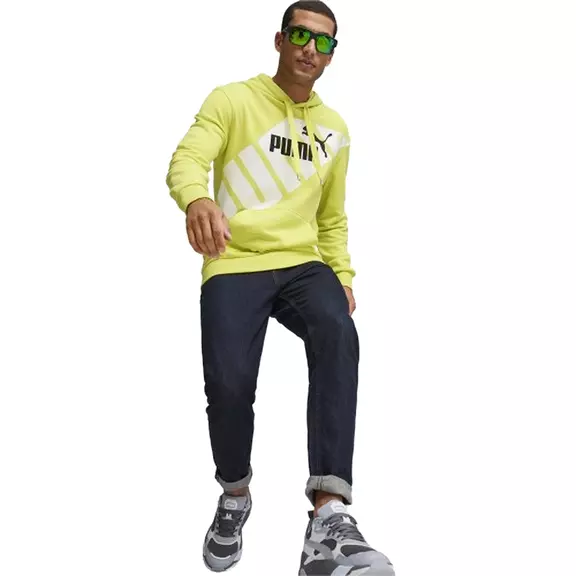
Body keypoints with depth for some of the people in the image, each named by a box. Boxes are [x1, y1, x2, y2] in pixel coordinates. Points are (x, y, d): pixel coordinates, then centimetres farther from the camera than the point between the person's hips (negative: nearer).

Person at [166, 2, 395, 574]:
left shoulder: (334, 130, 19)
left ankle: (328, 518, -38)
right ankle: (235, 494, 11)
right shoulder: (231, 100, 5)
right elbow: (186, 160, -12)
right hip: (234, 265, -3)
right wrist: (197, 199, -36)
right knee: (229, 386, -24)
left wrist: (343, 277, 11)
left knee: (340, 336, -31)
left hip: (303, 264, 3)